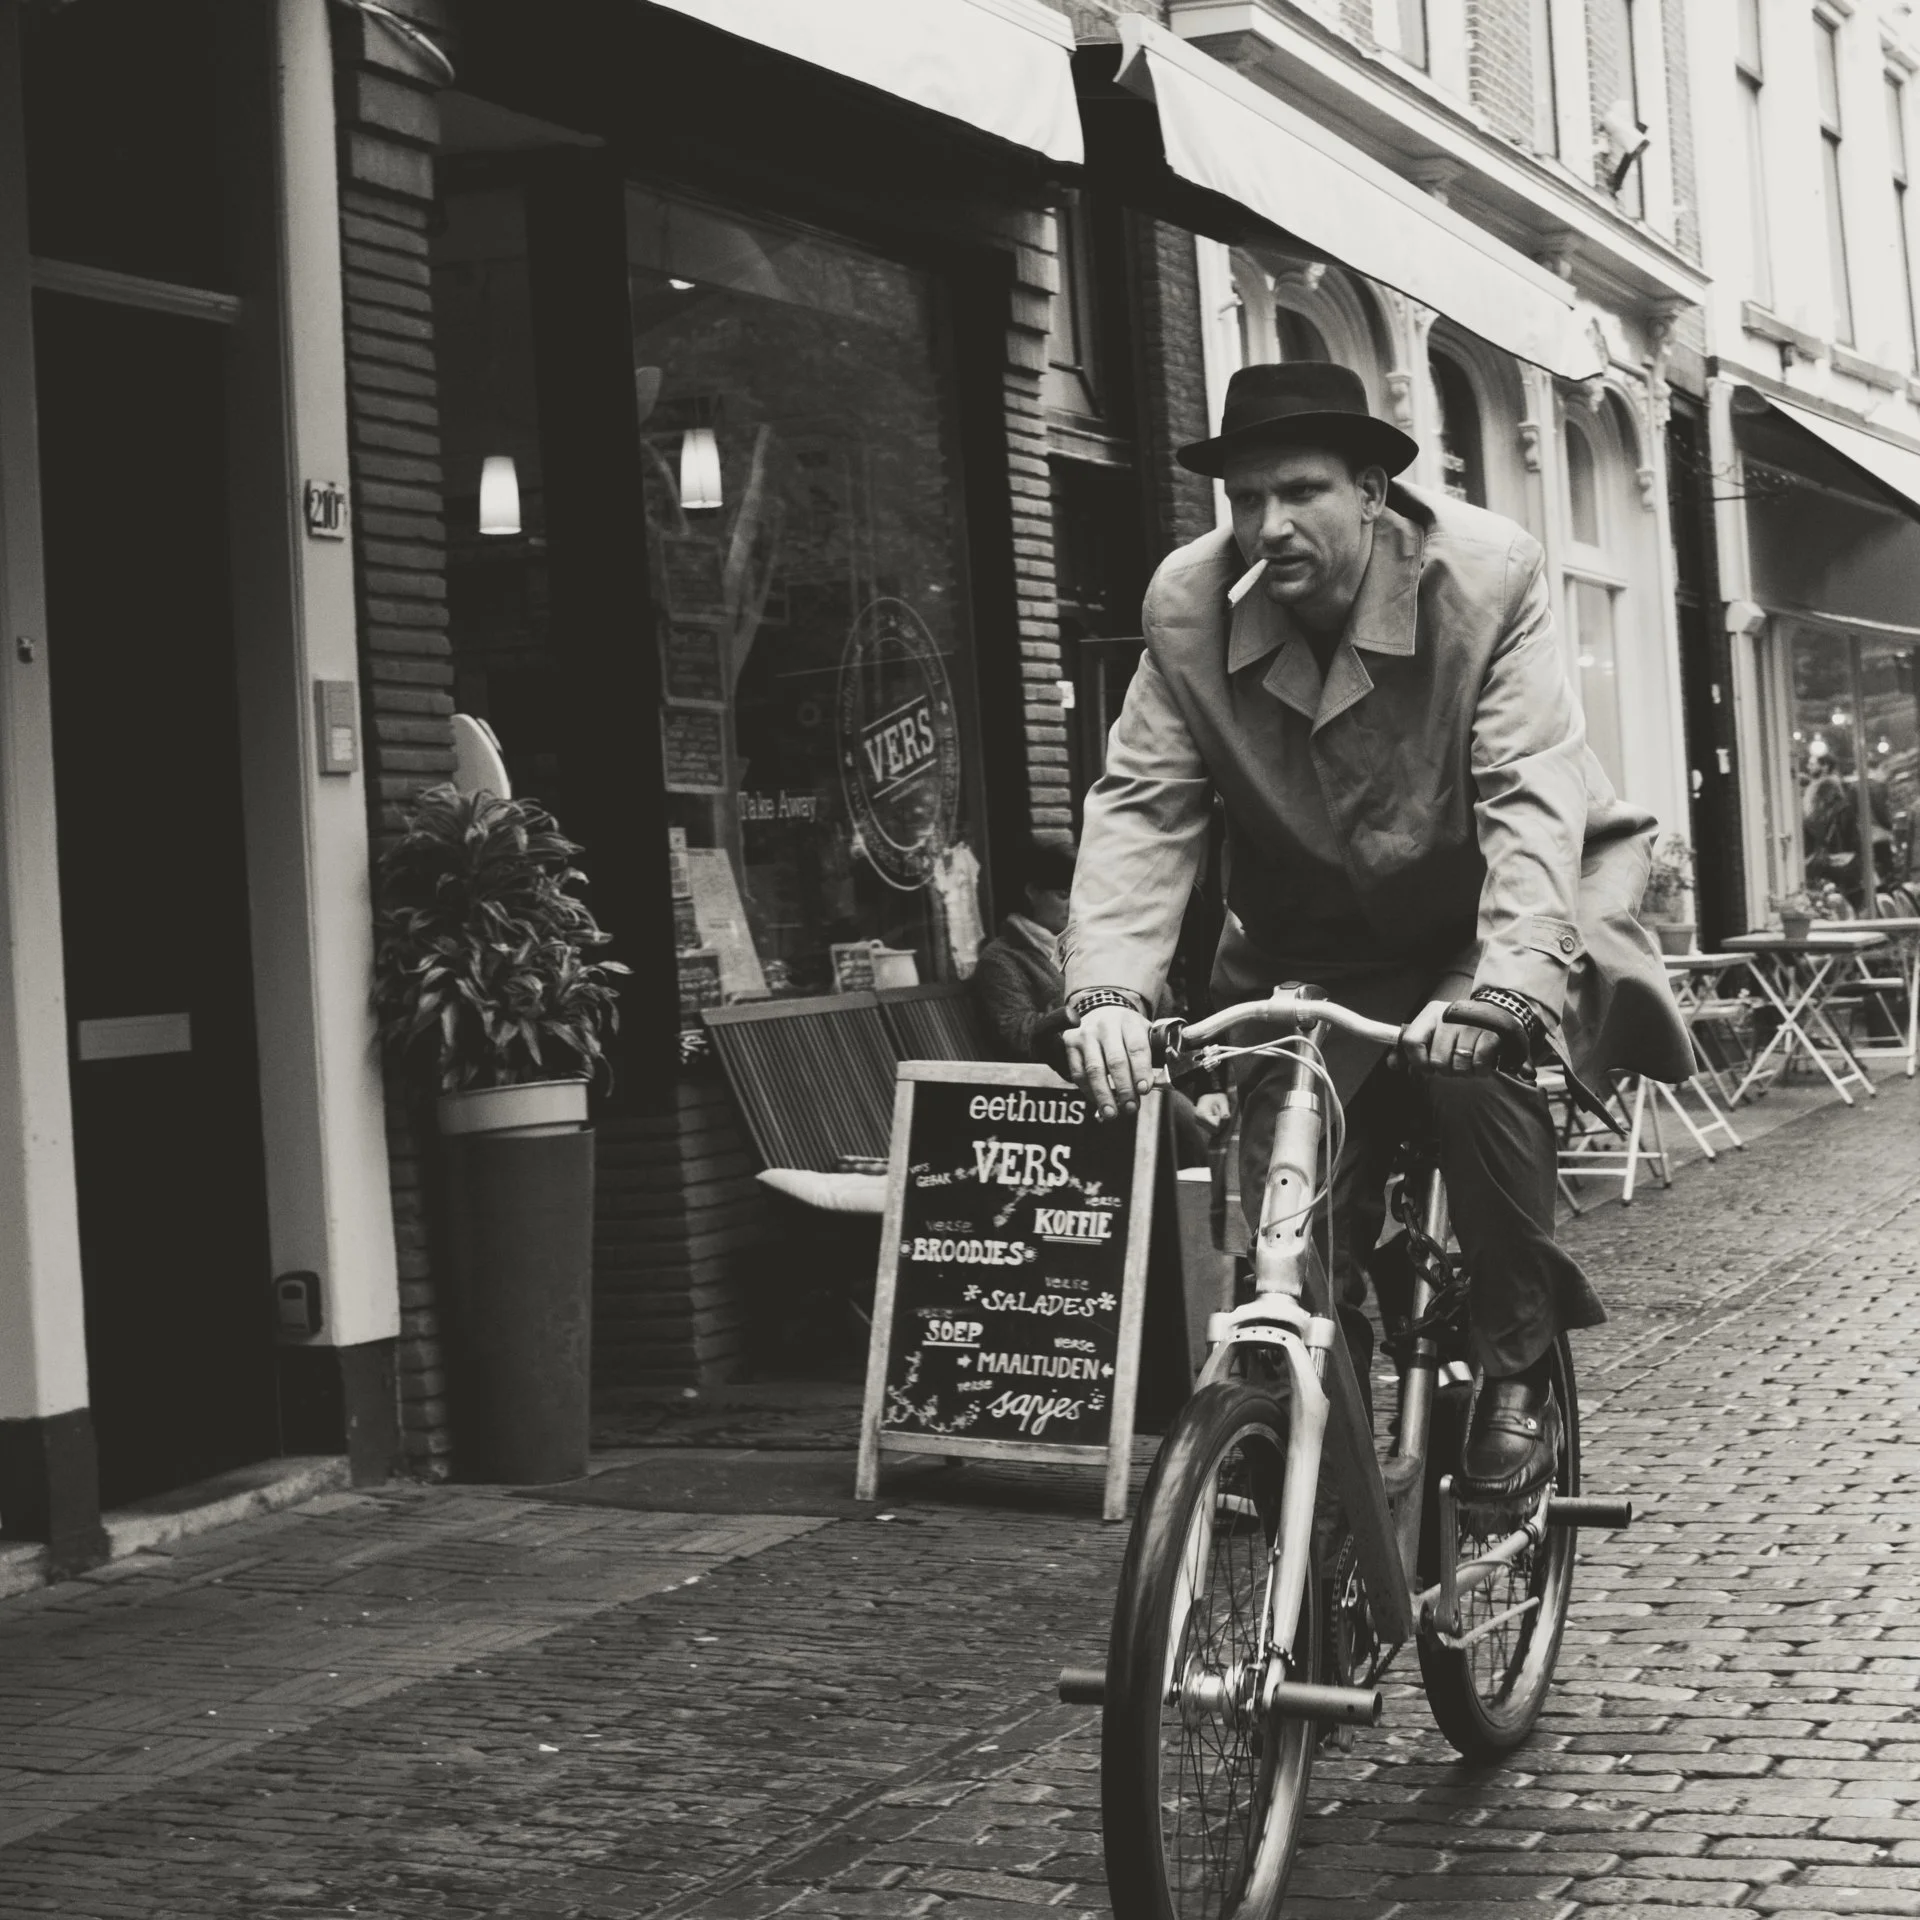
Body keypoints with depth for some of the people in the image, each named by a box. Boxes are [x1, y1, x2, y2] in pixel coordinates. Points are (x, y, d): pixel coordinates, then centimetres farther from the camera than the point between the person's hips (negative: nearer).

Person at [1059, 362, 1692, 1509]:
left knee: (1481, 1070, -32)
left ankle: (1519, 1372, -10)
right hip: (1318, 940, 3)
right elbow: (1141, 804, -17)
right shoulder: (1189, 606, -13)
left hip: (1490, 915, -2)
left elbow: (1533, 793, -31)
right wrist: (1109, 989, -34)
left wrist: (1507, 984, -47)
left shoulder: (1489, 576, -22)